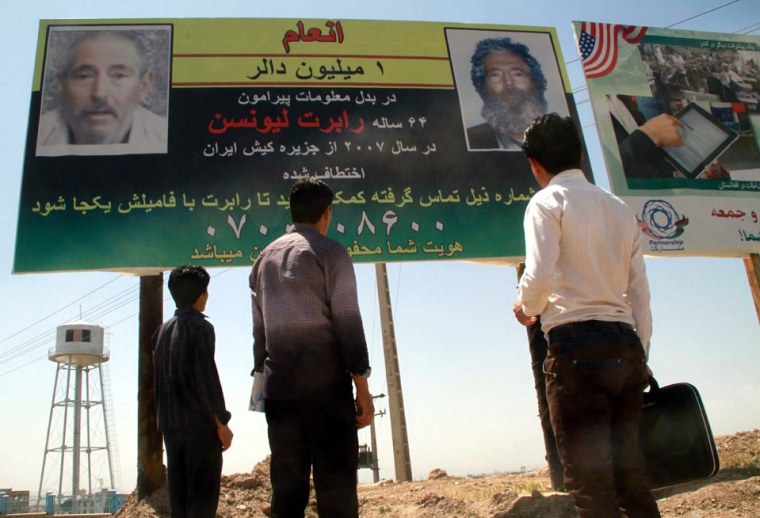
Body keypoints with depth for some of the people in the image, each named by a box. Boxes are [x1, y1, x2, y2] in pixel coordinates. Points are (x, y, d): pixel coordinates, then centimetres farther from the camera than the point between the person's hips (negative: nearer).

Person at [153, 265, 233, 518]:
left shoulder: (163, 330, 14)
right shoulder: (200, 327, -9)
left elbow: (158, 379, 16)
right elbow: (207, 377, -15)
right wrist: (221, 422, -9)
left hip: (170, 423, 7)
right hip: (200, 423, -7)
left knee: (179, 491, 11)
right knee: (203, 493, -4)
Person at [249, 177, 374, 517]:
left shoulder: (265, 258, 15)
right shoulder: (330, 253, -2)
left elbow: (259, 327, 14)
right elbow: (348, 323, -8)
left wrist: (263, 374, 18)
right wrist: (362, 388, -6)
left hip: (278, 384, 6)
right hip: (325, 381, -5)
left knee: (286, 484, 9)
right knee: (336, 486, -1)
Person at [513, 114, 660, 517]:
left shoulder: (547, 201, 0)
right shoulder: (619, 207, 19)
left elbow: (540, 275, -15)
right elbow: (639, 290, 17)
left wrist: (524, 308, 6)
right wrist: (640, 356, 21)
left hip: (577, 343, -7)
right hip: (625, 344, 7)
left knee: (590, 483, -4)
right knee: (630, 475, 12)